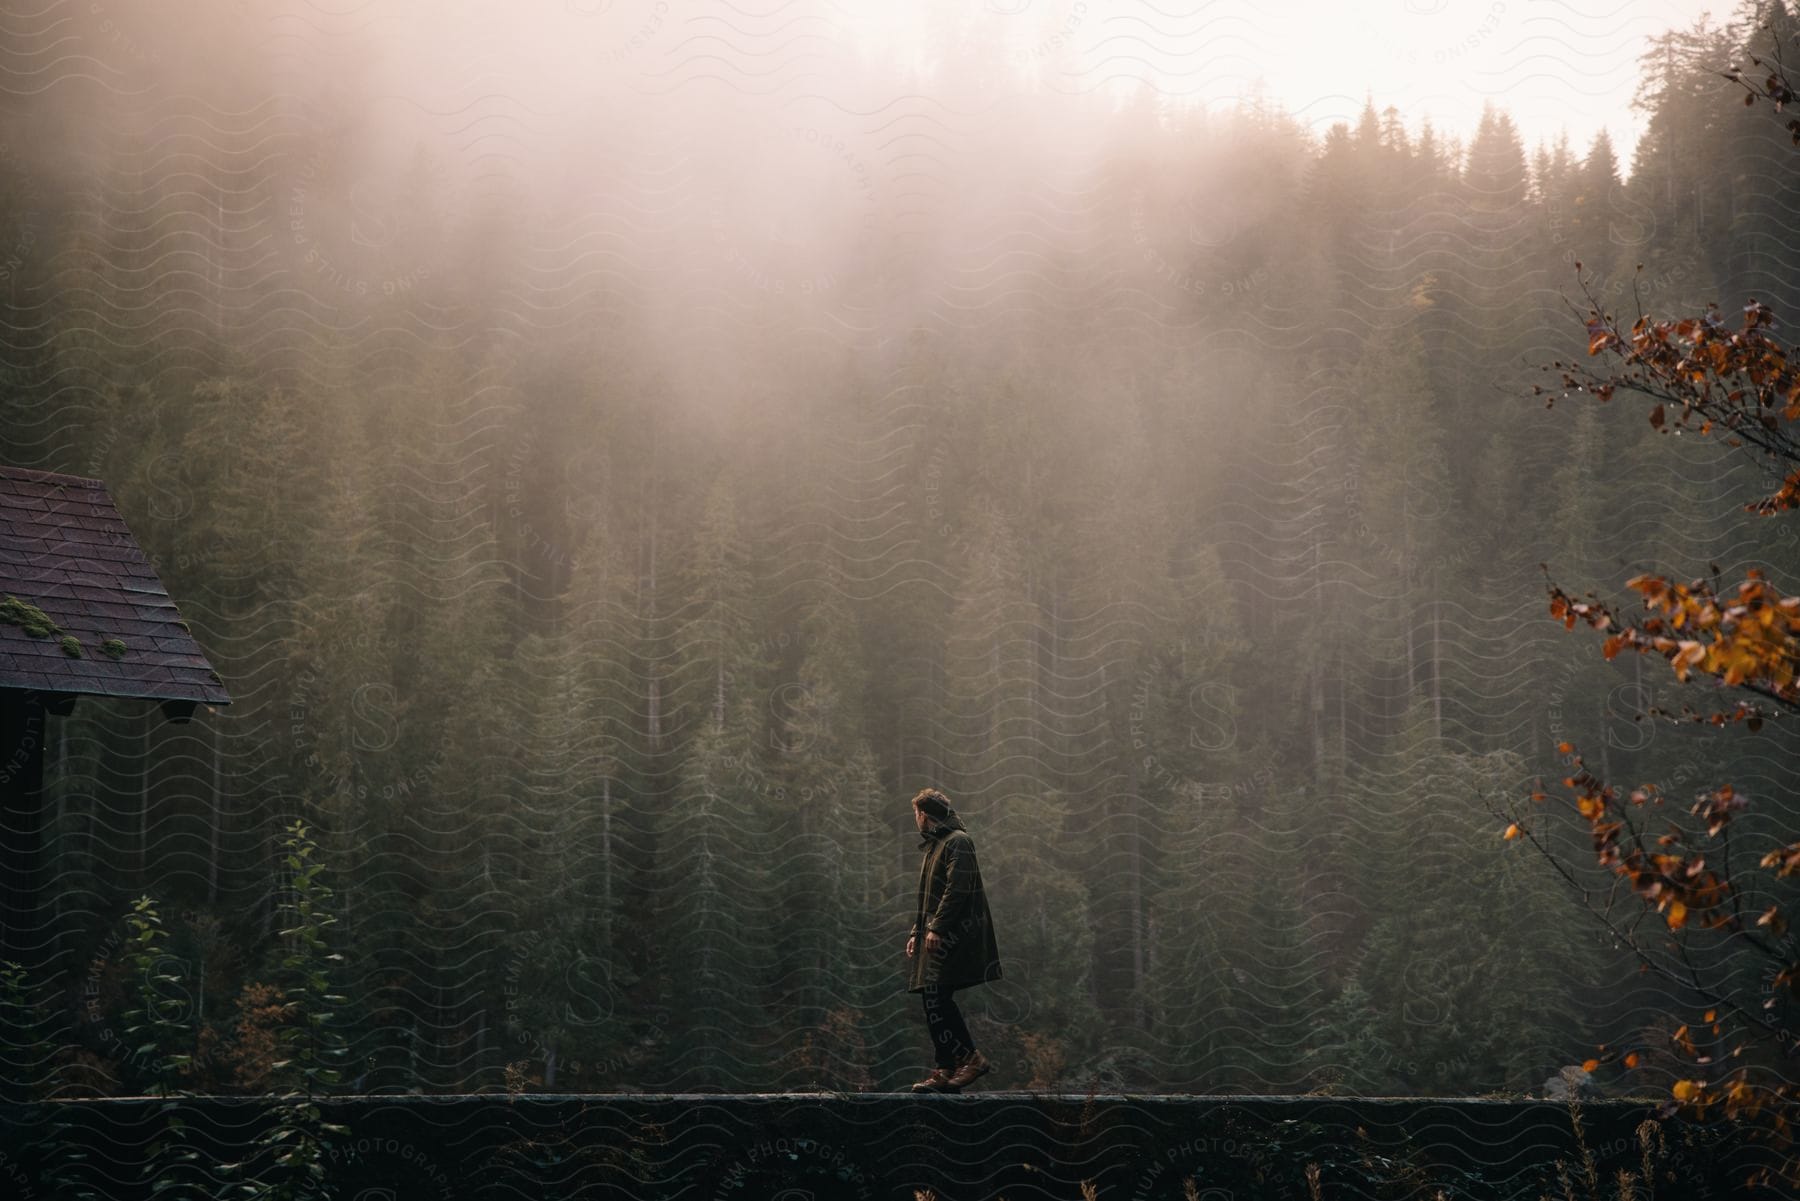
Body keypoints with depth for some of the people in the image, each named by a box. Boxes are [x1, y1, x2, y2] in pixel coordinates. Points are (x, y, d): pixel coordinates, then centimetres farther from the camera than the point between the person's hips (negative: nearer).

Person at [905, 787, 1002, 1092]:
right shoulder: (934, 845, 24)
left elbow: (957, 889, -18)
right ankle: (946, 1070, 4)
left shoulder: (957, 842, -7)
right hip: (937, 938, 10)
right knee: (935, 1001, 4)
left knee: (936, 998, -18)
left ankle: (970, 1057, -16)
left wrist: (937, 928, -21)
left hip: (952, 937, -10)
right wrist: (916, 932, 20)